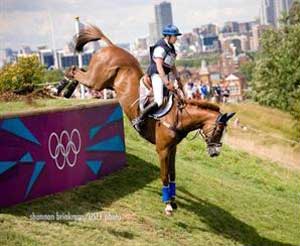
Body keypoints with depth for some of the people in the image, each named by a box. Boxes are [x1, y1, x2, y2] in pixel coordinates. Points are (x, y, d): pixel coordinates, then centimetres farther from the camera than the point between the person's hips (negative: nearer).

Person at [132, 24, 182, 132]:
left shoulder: (171, 47, 12)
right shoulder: (160, 48, -17)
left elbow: (172, 65, 22)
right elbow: (159, 67, -23)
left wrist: (178, 79, 19)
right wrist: (167, 83, -26)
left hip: (164, 75, 10)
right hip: (157, 75, -10)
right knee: (159, 102, -20)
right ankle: (138, 120, -13)